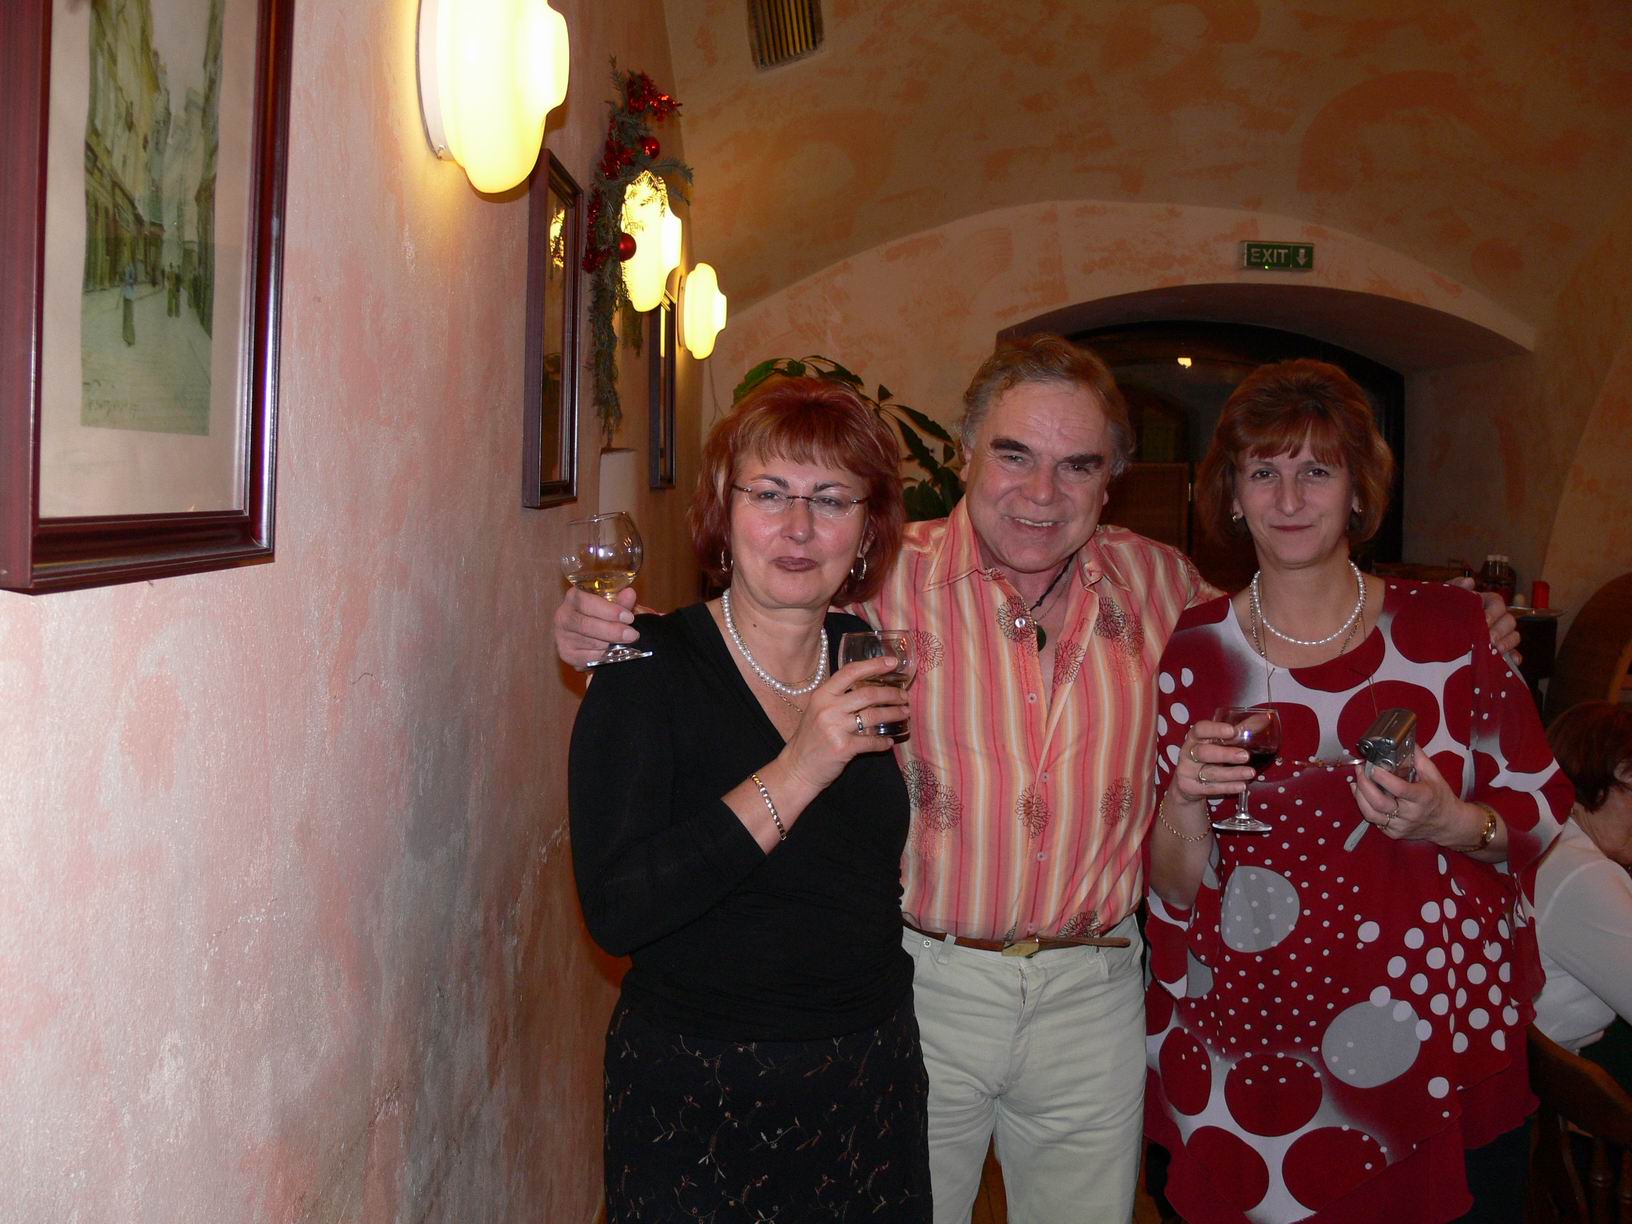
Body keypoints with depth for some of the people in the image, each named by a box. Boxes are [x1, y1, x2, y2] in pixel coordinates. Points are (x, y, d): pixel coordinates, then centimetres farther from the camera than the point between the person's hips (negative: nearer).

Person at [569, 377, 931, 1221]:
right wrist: (792, 778, -29)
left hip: (875, 1084, 5)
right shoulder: (652, 668, -14)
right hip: (699, 1098, -5)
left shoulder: (870, 658, 1)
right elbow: (614, 914, -25)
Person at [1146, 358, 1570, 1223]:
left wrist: (1451, 823, -17)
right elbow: (1174, 887, -1)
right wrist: (1186, 798, -21)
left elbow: (1545, 813, 2)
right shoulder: (1190, 650, -3)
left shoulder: (1449, 627, -4)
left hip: (1451, 1058, 1)